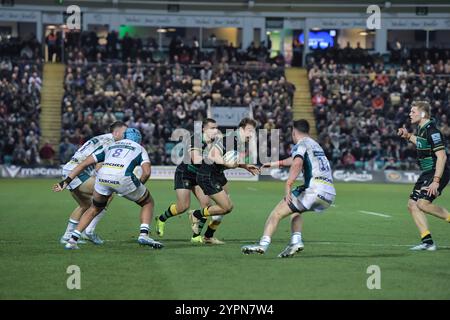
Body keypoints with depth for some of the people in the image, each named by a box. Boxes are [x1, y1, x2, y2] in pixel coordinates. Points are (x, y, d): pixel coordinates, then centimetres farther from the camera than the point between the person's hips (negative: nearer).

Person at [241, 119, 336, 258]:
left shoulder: (300, 145, 3)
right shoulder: (315, 145, 29)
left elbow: (297, 163, -20)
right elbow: (294, 159, 46)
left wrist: (288, 185, -23)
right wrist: (274, 163, 57)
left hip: (315, 189, -8)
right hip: (330, 193, 8)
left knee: (277, 212, -2)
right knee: (295, 209, 30)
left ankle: (263, 244, -12)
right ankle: (296, 241, 10)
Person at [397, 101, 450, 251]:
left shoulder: (432, 131, -19)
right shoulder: (421, 129, 9)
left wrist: (436, 181, -28)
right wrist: (408, 136, 20)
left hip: (437, 172, -10)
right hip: (427, 173, 10)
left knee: (423, 203, -24)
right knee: (412, 204, 3)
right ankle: (428, 242, 3)